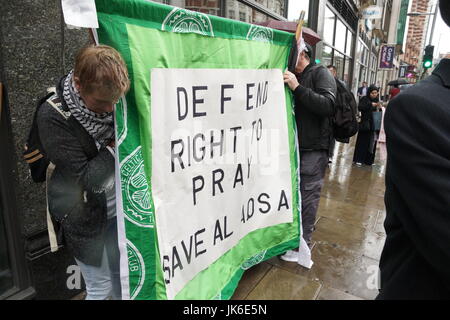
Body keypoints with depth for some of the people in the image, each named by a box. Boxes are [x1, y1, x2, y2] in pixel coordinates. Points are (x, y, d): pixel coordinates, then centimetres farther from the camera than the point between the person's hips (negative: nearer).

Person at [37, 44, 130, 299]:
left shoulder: (108, 100, -6)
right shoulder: (53, 116, -21)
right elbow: (86, 179, -23)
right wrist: (117, 144, -20)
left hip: (117, 205, 5)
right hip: (85, 217, -4)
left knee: (123, 278, 19)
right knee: (101, 288, 11)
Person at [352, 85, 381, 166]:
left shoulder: (377, 100, 11)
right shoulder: (364, 99, -3)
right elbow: (360, 107, -19)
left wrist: (379, 107, -6)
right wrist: (371, 104, -24)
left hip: (374, 125, 5)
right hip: (365, 124, -5)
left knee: (372, 142, 7)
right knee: (363, 142, -1)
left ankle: (368, 160, 16)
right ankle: (359, 159, 7)